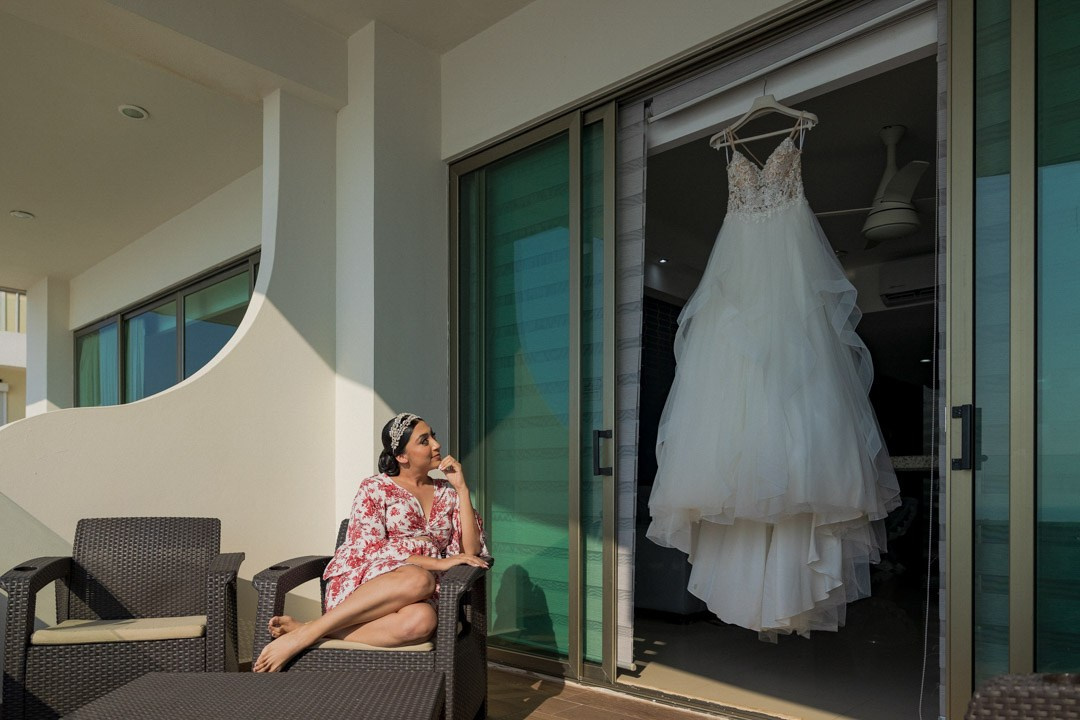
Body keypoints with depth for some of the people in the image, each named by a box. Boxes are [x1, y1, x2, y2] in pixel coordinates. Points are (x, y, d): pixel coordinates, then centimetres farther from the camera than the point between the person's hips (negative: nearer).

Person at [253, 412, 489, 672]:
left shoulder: (447, 493, 16)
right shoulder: (375, 488, 6)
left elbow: (470, 551, 6)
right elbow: (368, 548, -8)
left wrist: (462, 487, 1)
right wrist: (436, 563, -15)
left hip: (413, 598, 3)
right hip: (358, 586, -3)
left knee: (422, 620, -36)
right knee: (419, 580, -38)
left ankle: (304, 634, -25)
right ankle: (306, 631, -27)